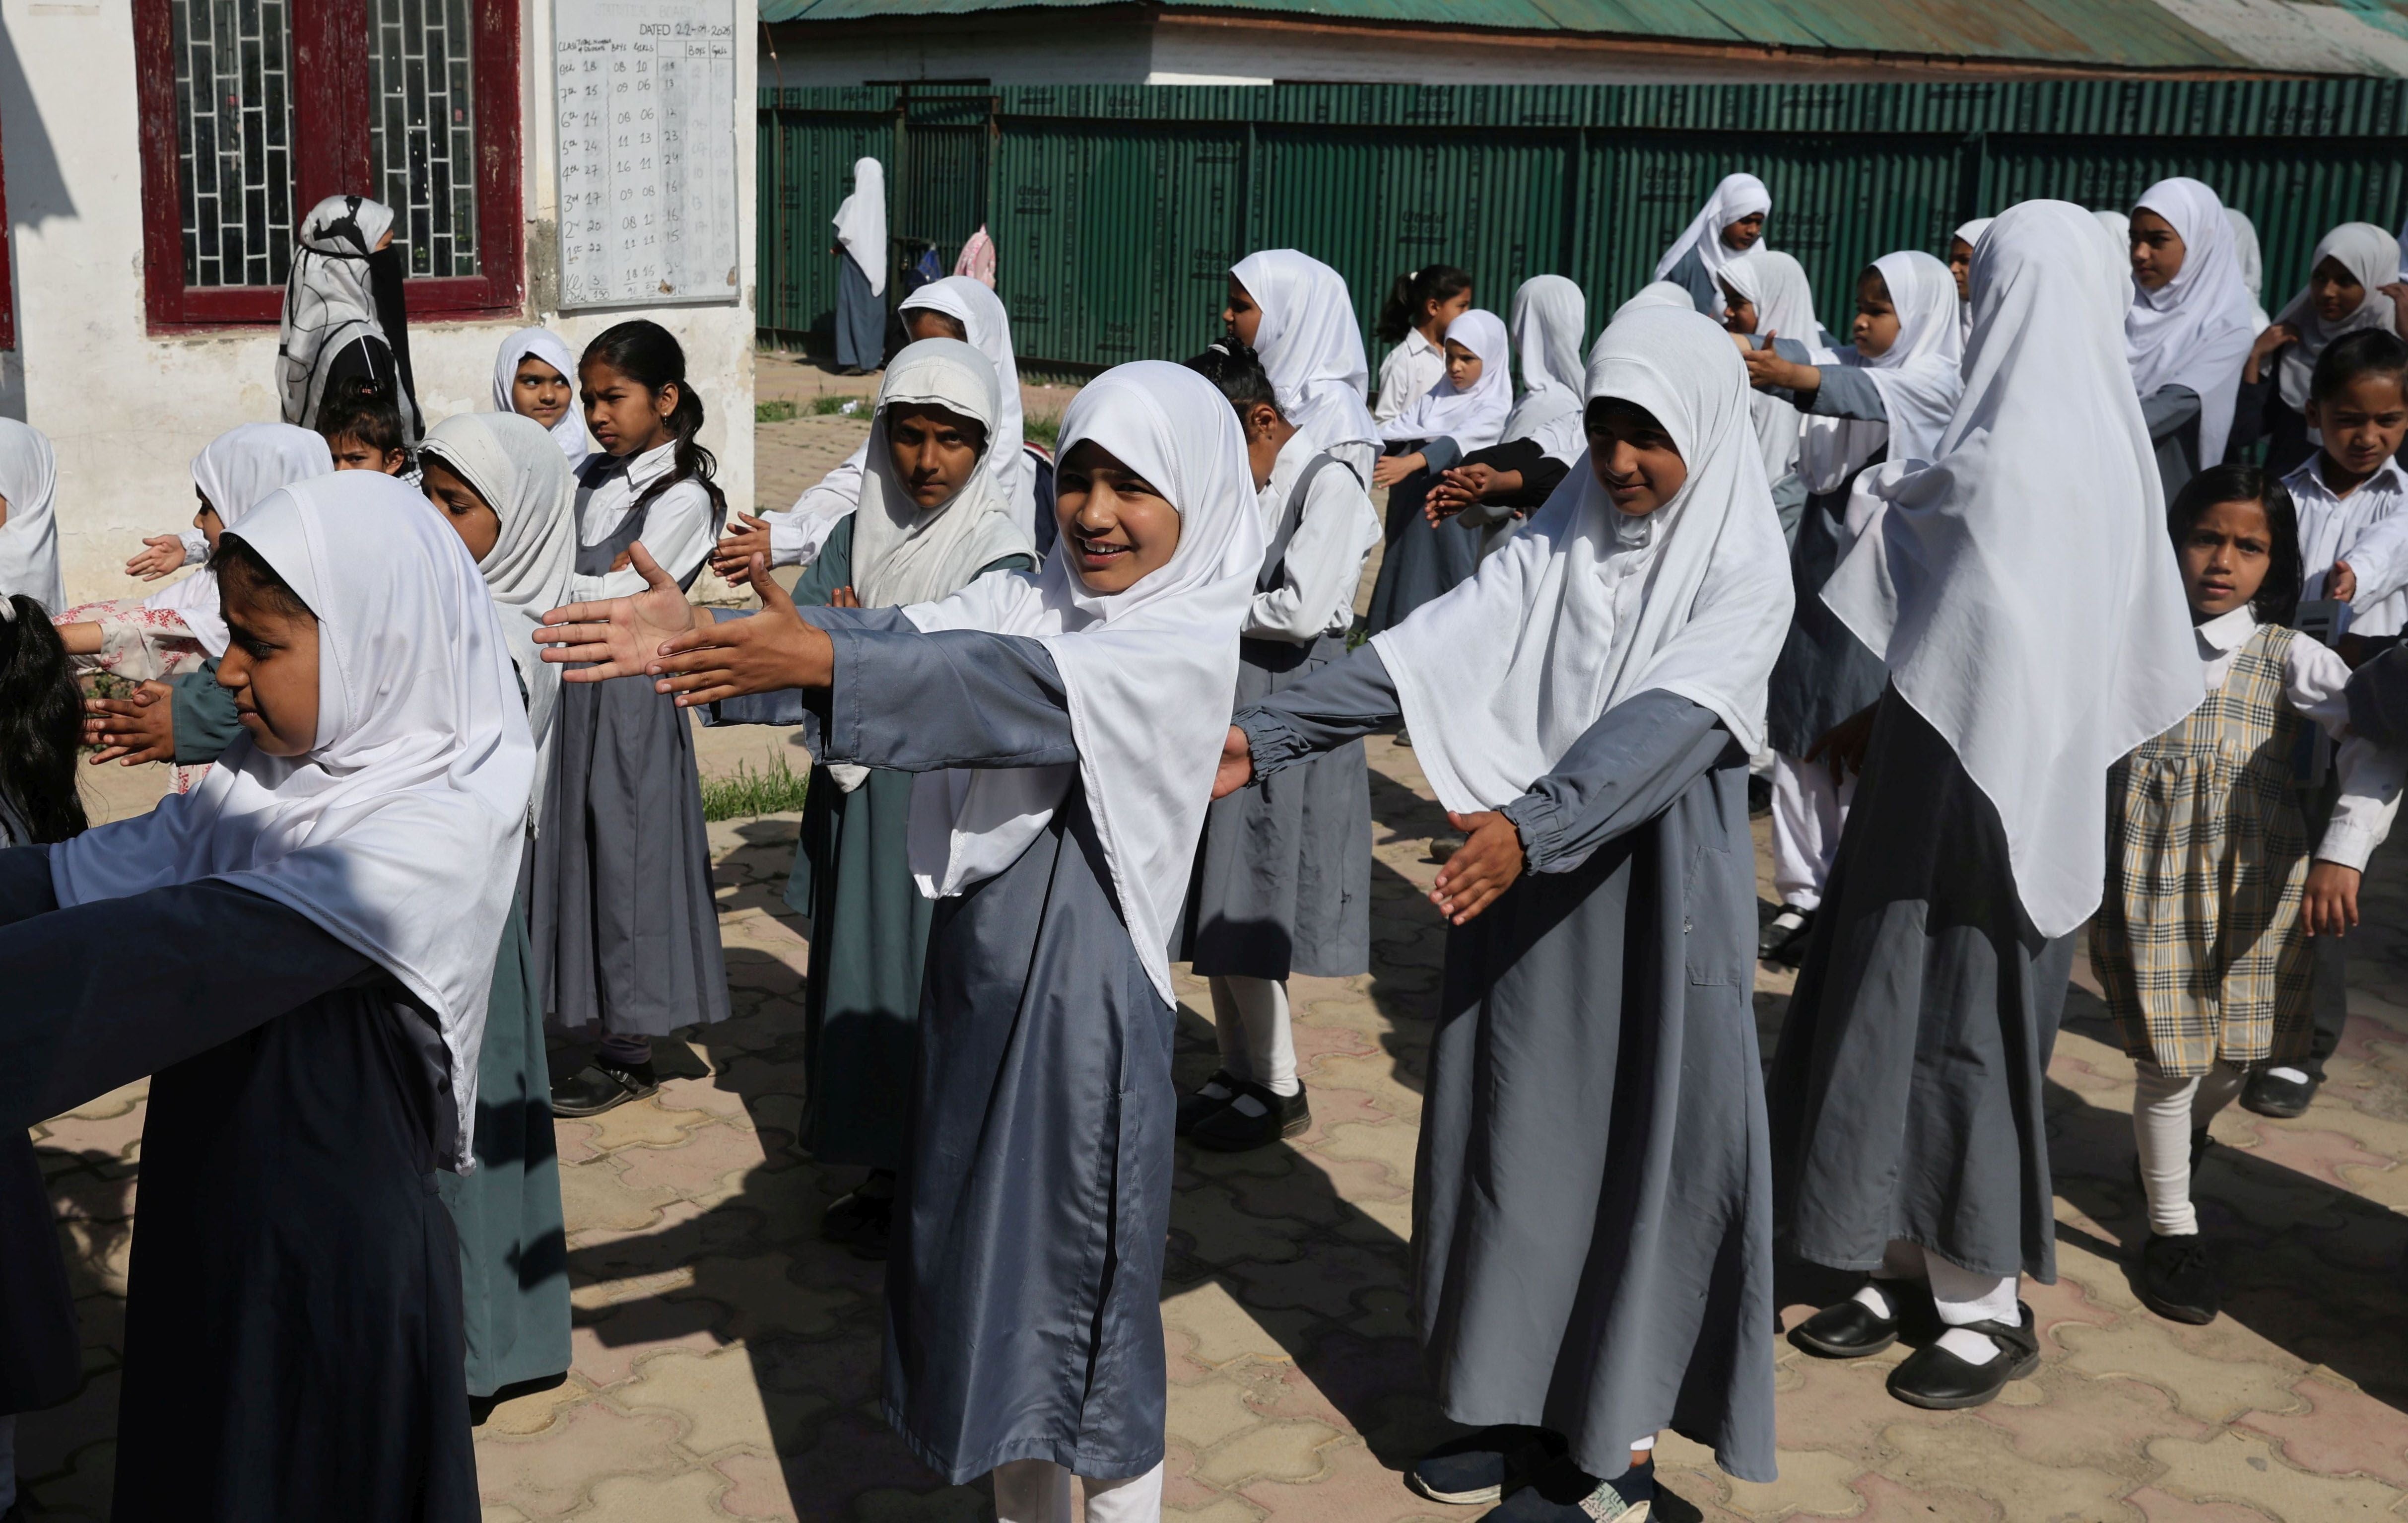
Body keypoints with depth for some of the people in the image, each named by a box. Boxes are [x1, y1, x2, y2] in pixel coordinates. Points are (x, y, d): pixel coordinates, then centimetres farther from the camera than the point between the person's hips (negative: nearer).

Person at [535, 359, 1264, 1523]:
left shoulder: (1189, 644, -10)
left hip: (1091, 1008, -5)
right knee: (986, 1274, 15)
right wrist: (702, 641, -27)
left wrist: (825, 660, -40)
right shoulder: (1025, 599, 7)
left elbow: (1026, 685, -27)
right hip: (975, 989, 6)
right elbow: (906, 639, -10)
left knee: (1087, 1294, 4)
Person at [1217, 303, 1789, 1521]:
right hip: (1524, 885, 5)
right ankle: (1532, 1400, 29)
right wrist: (1262, 736, -20)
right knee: (1517, 1136, 12)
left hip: (1653, 899, -5)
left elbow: (1664, 720, -26)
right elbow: (1428, 652, -8)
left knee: (1637, 1145, 4)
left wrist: (1529, 826, -42)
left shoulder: (1744, 573, -9)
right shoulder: (1552, 543, 4)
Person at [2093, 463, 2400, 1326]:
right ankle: (2172, 1229, 20)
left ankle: (2186, 1132, 48)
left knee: (2233, 1053, 12)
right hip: (2148, 887, -1)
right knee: (2169, 1061, 1)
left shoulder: (2289, 658, -2)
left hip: (2255, 890, 1)